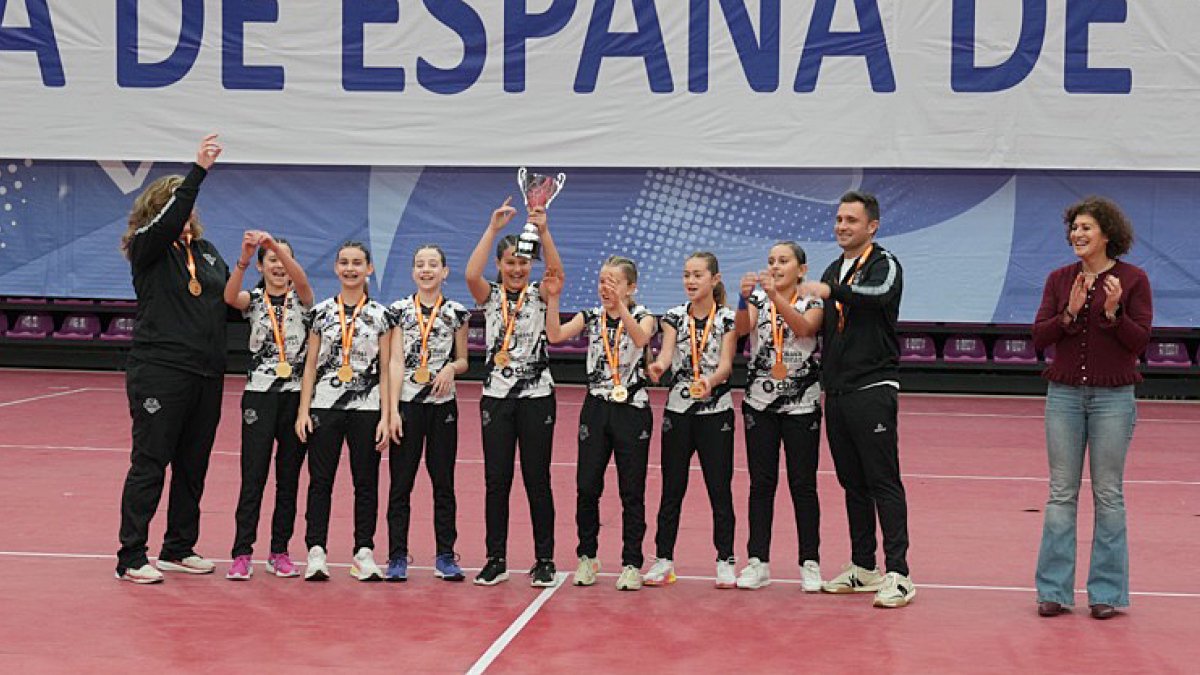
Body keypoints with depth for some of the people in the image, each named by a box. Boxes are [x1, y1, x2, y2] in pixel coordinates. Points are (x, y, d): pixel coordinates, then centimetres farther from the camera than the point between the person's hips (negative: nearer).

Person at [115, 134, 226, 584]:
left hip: (206, 374, 6)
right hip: (159, 372, -6)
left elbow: (230, 299, 19)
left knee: (193, 466, 11)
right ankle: (131, 558, 0)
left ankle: (180, 549, 23)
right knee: (149, 464, -4)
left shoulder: (207, 251, 15)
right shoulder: (148, 249, -3)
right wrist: (199, 170, -26)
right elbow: (170, 218, -22)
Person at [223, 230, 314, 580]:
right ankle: (241, 554, -3)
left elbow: (300, 278, -18)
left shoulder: (300, 298, 6)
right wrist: (243, 258, -34)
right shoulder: (253, 299, 6)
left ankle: (280, 552, 14)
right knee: (253, 476, -5)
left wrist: (274, 243, -32)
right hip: (259, 395, -1)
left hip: (296, 395, 1)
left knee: (288, 478, 6)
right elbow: (230, 296, -18)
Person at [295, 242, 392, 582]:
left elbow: (386, 371, 4)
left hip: (366, 407, 0)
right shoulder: (321, 312, 7)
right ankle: (316, 553, 4)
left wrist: (386, 416, -3)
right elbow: (310, 365, 8)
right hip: (324, 406, 1)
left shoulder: (381, 315, 5)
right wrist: (303, 411, 0)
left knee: (366, 481, 3)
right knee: (320, 480, 0)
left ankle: (364, 553, 9)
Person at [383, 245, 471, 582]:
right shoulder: (399, 310, 3)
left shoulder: (456, 312, 6)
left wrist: (452, 367, -11)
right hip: (407, 403, -1)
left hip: (442, 404, 1)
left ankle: (445, 557, 12)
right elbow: (395, 361, -2)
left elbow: (463, 360, 13)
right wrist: (393, 410, -8)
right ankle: (397, 558, 7)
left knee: (443, 482, 5)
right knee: (400, 483, 1)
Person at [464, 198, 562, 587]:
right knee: (496, 481, 3)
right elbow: (471, 274, -17)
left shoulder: (539, 295, 3)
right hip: (496, 397, 1)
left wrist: (543, 230, -31)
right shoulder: (490, 296, 4)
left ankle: (545, 561, 10)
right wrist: (493, 228, -23)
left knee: (537, 480, 3)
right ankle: (496, 560, 10)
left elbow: (556, 270, -17)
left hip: (536, 397, -1)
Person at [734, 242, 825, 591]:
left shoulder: (812, 303, 1)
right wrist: (745, 298, -34)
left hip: (801, 405, -2)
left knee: (803, 484, 1)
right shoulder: (758, 300, 5)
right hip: (760, 403, 2)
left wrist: (776, 296, -35)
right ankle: (758, 562, 8)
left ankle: (810, 563, 8)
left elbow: (804, 327, -22)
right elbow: (742, 329, -15)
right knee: (761, 483, 4)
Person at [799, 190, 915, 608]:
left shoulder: (884, 265, -5)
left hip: (872, 389, -8)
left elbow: (879, 293, -29)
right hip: (836, 393, 8)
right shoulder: (834, 270, 19)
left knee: (883, 482, -9)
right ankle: (863, 569, 19)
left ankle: (898, 575, -9)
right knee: (853, 483, 12)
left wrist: (831, 290, -40)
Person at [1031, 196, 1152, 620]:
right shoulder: (1059, 279, 6)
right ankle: (1055, 590, 9)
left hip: (1113, 398, -3)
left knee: (1108, 495, 3)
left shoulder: (1133, 279, -2)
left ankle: (1107, 592, 11)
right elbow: (1039, 337, 0)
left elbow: (1140, 340, -6)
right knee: (1061, 493, 4)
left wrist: (1113, 313, -21)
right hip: (1064, 395, 3)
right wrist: (1070, 313, -15)